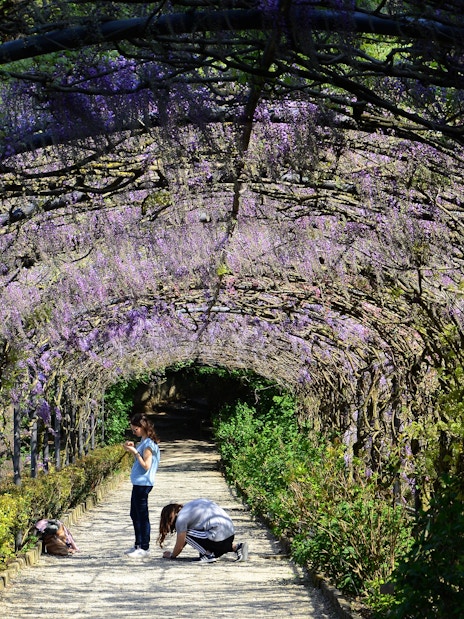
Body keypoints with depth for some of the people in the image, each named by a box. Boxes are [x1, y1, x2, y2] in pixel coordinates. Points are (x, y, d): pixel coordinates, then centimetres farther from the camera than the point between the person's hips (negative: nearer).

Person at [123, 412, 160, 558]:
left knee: (142, 516, -4)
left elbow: (146, 465, -19)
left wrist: (135, 452, -20)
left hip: (143, 484, -10)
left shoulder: (148, 443, -16)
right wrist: (133, 449, 8)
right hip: (138, 483, 10)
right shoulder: (143, 442, 13)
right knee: (135, 514, 16)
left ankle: (144, 548, 1)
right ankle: (138, 544, 25)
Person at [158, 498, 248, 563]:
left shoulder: (181, 518, -5)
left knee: (186, 533, -1)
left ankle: (208, 555, -2)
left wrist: (171, 555, 22)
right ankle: (236, 547, 16)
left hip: (218, 537, -9)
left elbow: (180, 546, 2)